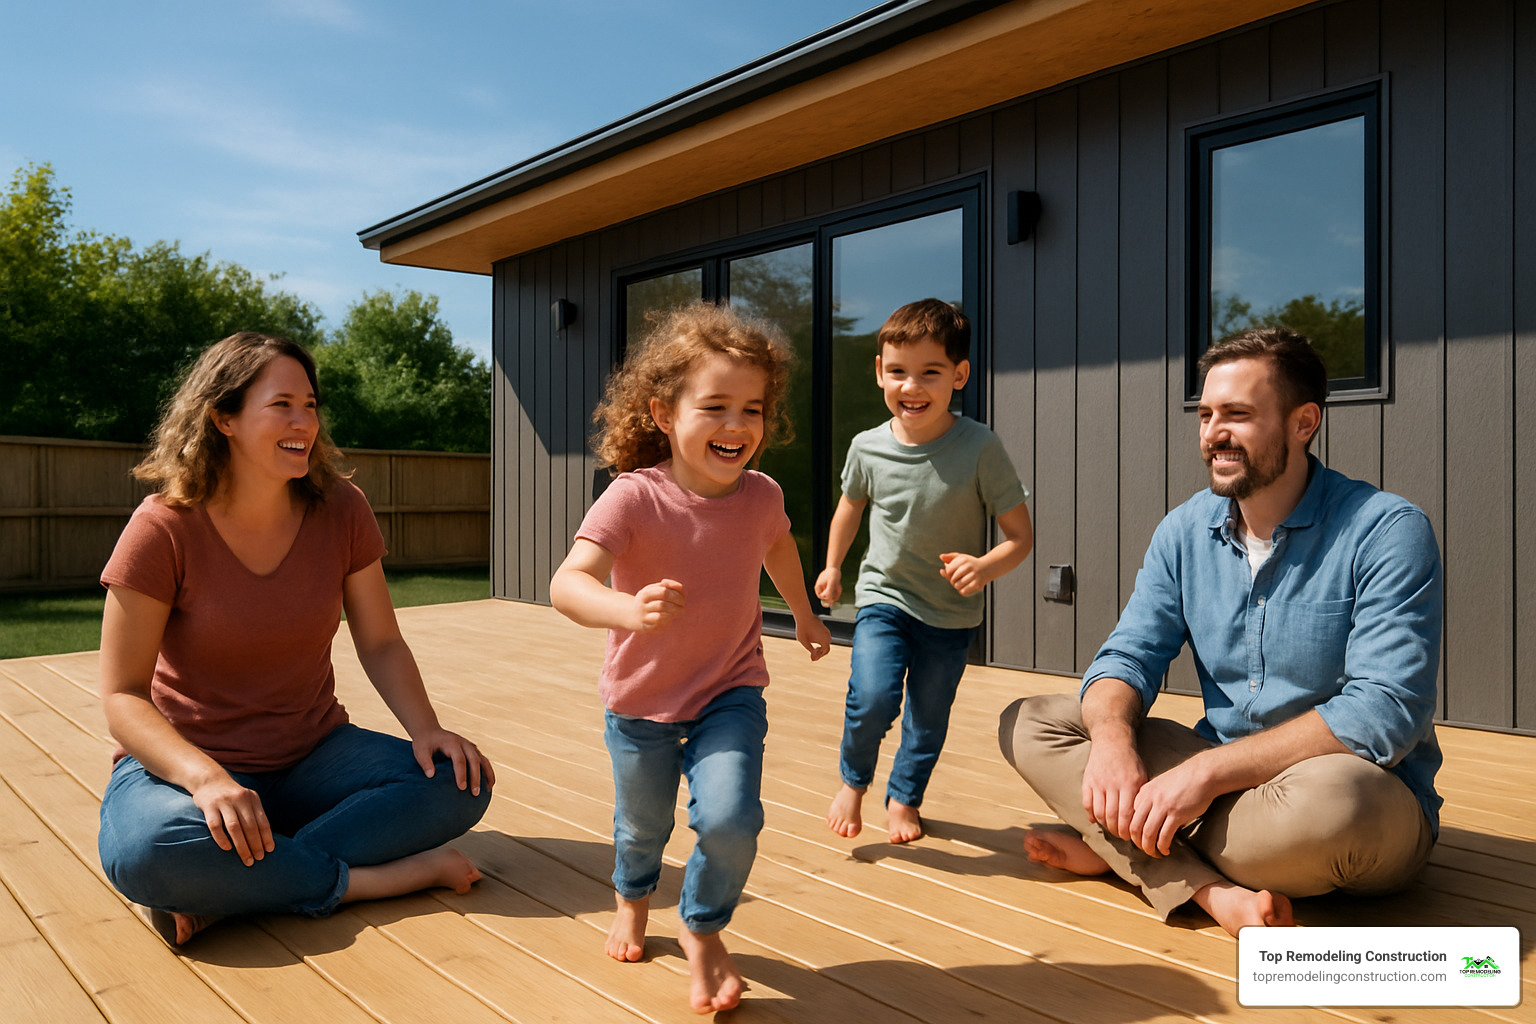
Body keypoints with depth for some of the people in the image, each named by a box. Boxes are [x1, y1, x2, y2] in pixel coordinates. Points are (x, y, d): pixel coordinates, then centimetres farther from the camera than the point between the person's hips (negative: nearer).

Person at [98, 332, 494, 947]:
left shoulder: (340, 510, -5)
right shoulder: (164, 529, -14)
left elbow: (380, 644, 2)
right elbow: (123, 696, -14)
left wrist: (426, 729, -17)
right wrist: (205, 776, -32)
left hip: (313, 757, 4)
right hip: (188, 760, -3)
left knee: (460, 782, -20)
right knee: (148, 849, -38)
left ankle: (222, 893, -21)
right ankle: (373, 879, -21)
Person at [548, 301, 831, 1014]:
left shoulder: (761, 495, -12)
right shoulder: (633, 498, -26)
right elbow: (567, 582, -38)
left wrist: (803, 614, 27)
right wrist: (628, 610, -58)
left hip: (731, 692, 2)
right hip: (641, 702, -1)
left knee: (729, 819, -19)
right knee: (641, 828, 19)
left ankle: (702, 928, 14)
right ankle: (633, 899, 57)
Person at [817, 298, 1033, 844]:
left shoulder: (980, 448, -20)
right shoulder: (867, 448, -11)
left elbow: (1020, 534, -15)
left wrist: (984, 567, -34)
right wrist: (832, 566, 19)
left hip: (950, 614, 0)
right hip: (883, 597, 0)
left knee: (929, 716, 13)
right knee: (873, 697, -18)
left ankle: (904, 797, 40)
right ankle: (853, 782, 11)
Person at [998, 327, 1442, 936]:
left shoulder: (1388, 532, -15)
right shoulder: (1185, 531, 3)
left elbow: (1385, 713, -24)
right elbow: (1128, 656, 0)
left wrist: (1209, 768, -30)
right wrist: (1112, 736, -25)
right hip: (1222, 780, 5)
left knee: (1328, 798, -42)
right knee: (1028, 724, -6)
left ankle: (1118, 850, -13)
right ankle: (1215, 894, -23)